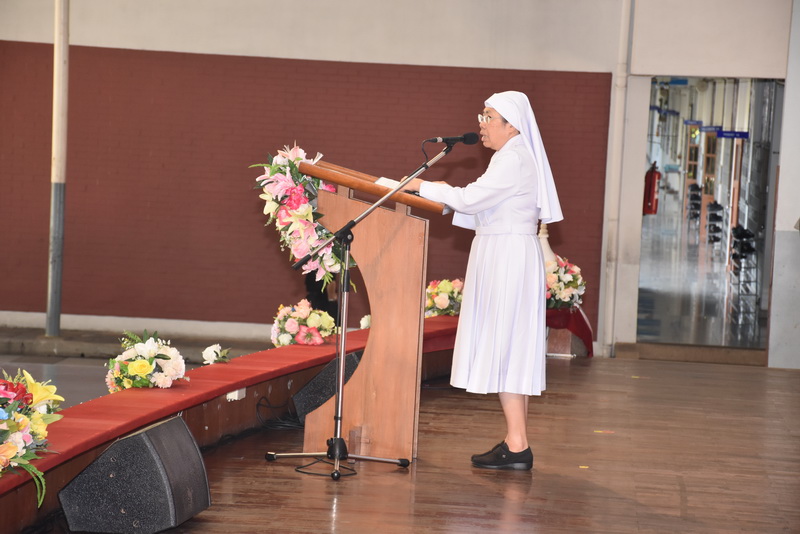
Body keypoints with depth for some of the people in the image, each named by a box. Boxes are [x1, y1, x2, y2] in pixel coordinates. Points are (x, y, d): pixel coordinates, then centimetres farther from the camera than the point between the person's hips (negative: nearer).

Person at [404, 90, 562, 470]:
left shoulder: (514, 160, -15)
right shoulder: (513, 158, 17)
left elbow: (471, 200, -19)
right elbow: (482, 207, 17)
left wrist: (424, 187, -10)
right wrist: (443, 194, 8)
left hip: (508, 260, -10)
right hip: (506, 257, 10)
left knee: (503, 347, -9)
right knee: (511, 351, 10)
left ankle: (517, 446, -8)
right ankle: (515, 442, 13)